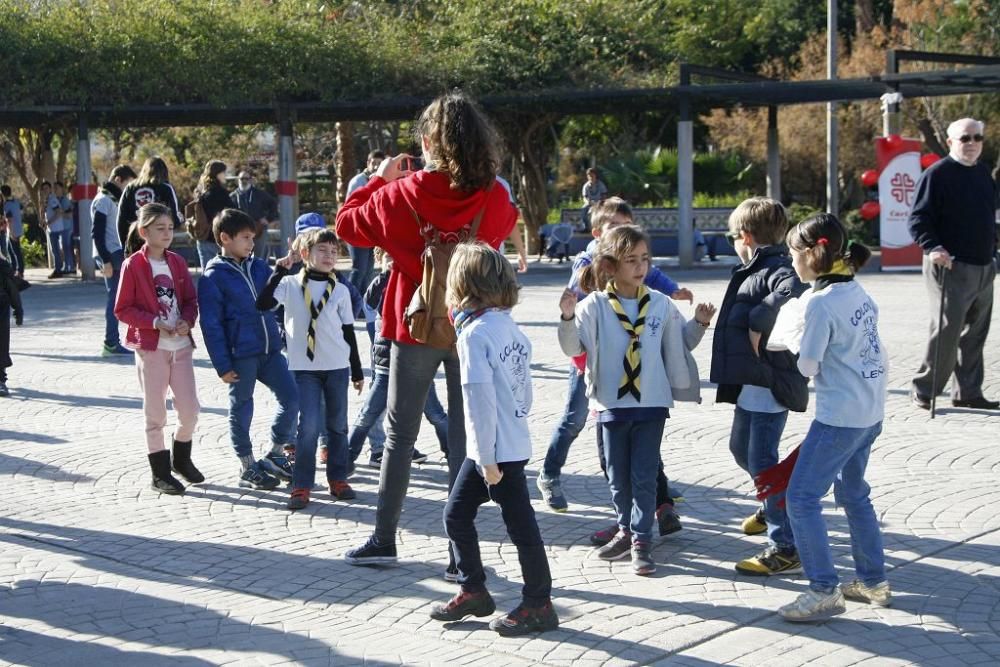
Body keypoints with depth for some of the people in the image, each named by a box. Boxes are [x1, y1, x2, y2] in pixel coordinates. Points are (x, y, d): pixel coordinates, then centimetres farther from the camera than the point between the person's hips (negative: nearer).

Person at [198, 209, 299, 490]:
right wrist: (222, 365, -12)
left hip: (269, 349, 6)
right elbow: (211, 325, -9)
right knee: (241, 409, 6)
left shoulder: (260, 267, 10)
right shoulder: (213, 277, -8)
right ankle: (248, 467, 20)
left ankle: (275, 455, 20)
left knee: (291, 397, 4)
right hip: (239, 355, -6)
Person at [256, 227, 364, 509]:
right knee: (308, 426, -9)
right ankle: (301, 486, -3)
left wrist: (357, 371, 10)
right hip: (304, 367, -3)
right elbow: (263, 304, -15)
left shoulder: (340, 290, 6)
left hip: (337, 366, 3)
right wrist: (280, 270, -15)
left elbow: (348, 331, 10)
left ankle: (338, 479, 21)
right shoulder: (290, 284, 0)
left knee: (337, 425, 9)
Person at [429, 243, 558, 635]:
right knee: (456, 514, 17)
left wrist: (488, 459, -18)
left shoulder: (474, 333, -19)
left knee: (519, 525, 1)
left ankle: (539, 605, 11)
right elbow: (525, 387, 12)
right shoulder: (510, 327, 8)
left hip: (496, 450, -9)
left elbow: (481, 400, -21)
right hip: (516, 439, 9)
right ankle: (473, 591, 27)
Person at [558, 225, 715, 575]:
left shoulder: (660, 304, 1)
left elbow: (681, 342, 14)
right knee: (618, 476, 12)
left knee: (644, 476, -1)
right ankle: (626, 530, 29)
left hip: (652, 403, 0)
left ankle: (641, 540, 5)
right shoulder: (595, 305, -5)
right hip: (612, 403, 0)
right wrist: (568, 317, -23)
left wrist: (699, 323, -3)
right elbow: (572, 347, -7)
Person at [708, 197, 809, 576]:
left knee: (761, 461, -7)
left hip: (769, 384, -11)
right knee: (741, 448, 26)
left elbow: (794, 293, -40)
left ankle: (785, 548, -2)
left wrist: (759, 323, -32)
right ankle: (772, 507, 49)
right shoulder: (755, 270, 13)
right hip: (750, 382, 11)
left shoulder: (775, 270, -19)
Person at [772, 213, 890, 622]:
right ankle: (874, 582, 29)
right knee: (853, 493, 22)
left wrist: (801, 348, 5)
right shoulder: (858, 292, 6)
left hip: (839, 418, -9)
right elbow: (880, 355, 12)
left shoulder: (821, 303, -19)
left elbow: (807, 366, -13)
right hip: (871, 412, 9)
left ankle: (825, 592, -2)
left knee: (801, 497, -3)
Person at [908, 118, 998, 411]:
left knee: (975, 334, 10)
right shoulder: (936, 175, -8)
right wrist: (933, 247, -25)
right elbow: (918, 219, -12)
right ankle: (924, 390, 2)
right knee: (947, 330, -9)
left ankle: (968, 392, 18)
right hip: (950, 268, -7)